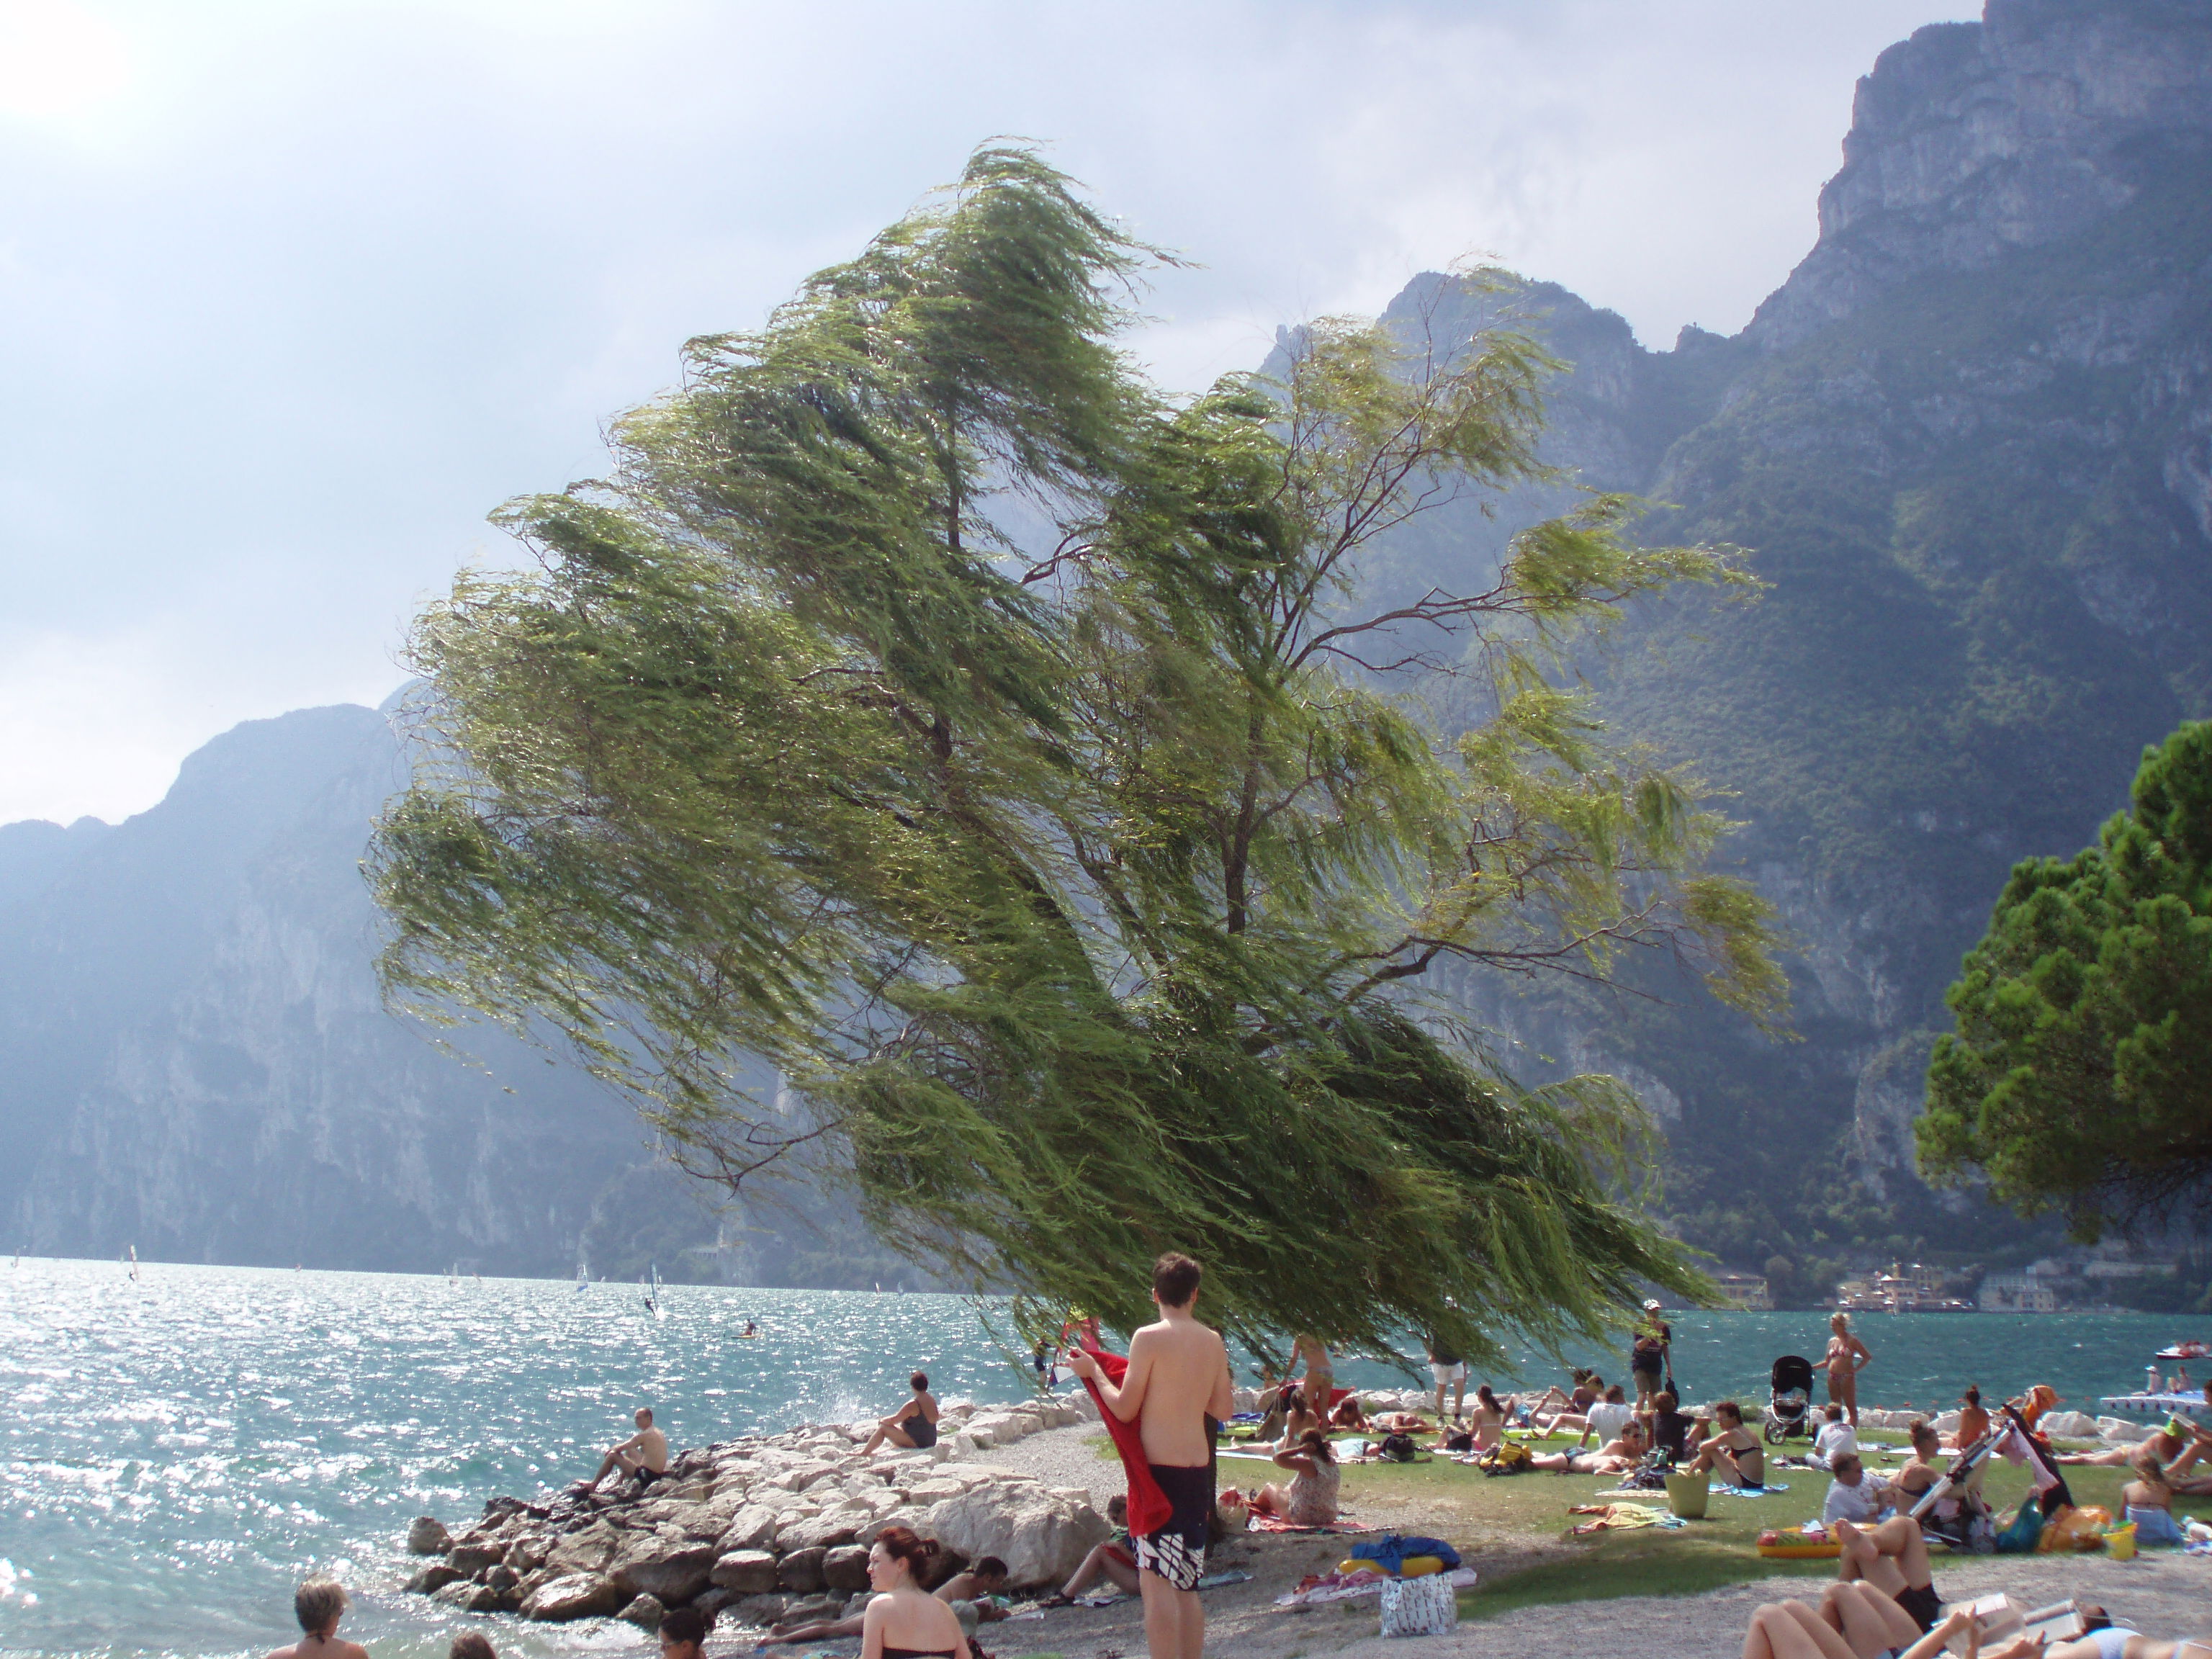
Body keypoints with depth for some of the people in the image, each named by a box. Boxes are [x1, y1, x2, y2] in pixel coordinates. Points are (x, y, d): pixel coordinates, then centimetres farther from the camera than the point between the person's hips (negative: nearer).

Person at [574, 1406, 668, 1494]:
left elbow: (619, 1449, -10)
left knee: (612, 1455, -1)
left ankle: (593, 1485, 12)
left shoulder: (644, 1435, -14)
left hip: (646, 1477, -9)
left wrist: (609, 1451, 10)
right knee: (630, 1451, 29)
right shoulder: (658, 1433, 13)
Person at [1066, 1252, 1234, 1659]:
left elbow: (1124, 1409, -8)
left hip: (1159, 1468, -6)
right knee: (1185, 1585, 15)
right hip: (1199, 1469, 6)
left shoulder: (1149, 1338, -10)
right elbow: (1223, 1409, 14)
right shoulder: (1213, 1342, 7)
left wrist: (1093, 1372, 7)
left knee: (1156, 1581, -6)